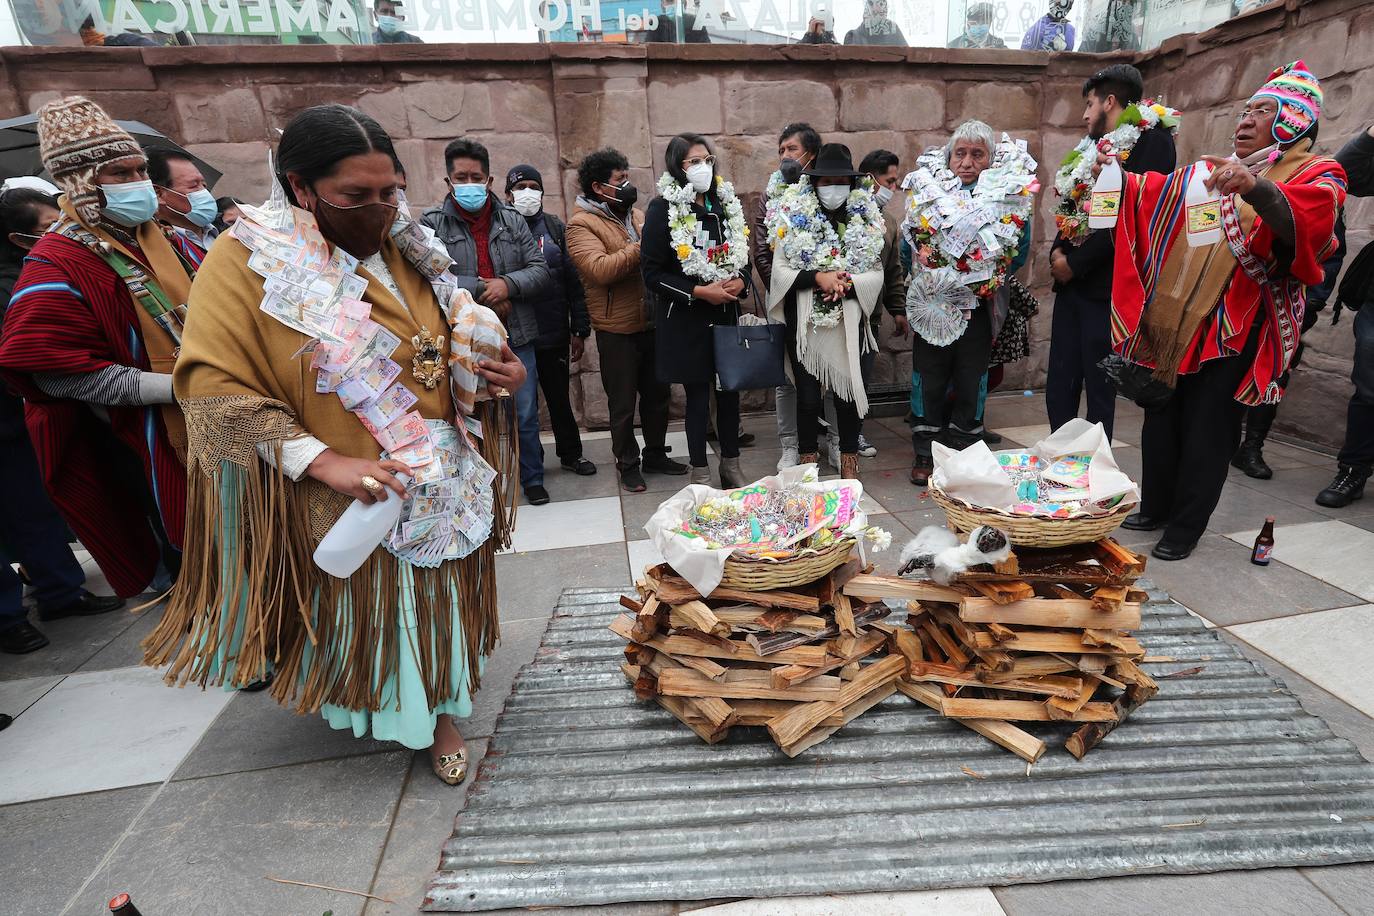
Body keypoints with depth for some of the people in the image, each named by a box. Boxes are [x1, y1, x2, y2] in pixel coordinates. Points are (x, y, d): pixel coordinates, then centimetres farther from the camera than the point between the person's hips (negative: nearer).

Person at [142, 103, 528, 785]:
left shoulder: (405, 251, 4)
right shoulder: (244, 262, -11)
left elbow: (456, 346, 15)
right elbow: (212, 388, -15)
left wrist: (500, 373, -7)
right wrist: (325, 462, -24)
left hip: (441, 479, 5)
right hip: (345, 497, -4)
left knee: (437, 596, 16)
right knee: (364, 605, 11)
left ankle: (439, 710, 40)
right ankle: (388, 706, 40)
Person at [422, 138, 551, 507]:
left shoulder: (513, 220, 7)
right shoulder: (432, 224, -1)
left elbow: (541, 271, 1)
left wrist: (508, 284, -16)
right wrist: (481, 288, -16)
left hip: (516, 336, 2)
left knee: (526, 415, 10)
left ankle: (532, 479, 28)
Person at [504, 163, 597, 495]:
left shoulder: (555, 227, 6)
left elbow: (573, 280, 4)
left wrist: (579, 329, -1)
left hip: (555, 333, 2)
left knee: (559, 397, 16)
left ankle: (570, 453, 35)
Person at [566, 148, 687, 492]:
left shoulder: (635, 214, 13)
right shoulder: (582, 224, -8)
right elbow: (600, 270, -24)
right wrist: (641, 246, -20)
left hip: (652, 323, 7)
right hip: (617, 330, -6)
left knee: (657, 393, 15)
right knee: (623, 402, 4)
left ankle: (655, 454, 30)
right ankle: (628, 465, 19)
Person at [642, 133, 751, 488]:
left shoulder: (725, 203, 10)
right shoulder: (663, 208, -6)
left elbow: (743, 257, 18)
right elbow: (652, 272, -9)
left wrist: (740, 281, -4)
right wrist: (699, 292, -17)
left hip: (726, 314, 5)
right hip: (686, 320, -5)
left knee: (730, 392, 9)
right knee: (698, 396, 2)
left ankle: (731, 466, 26)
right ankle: (700, 475, 18)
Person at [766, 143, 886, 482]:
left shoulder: (866, 219, 7)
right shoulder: (793, 217, 1)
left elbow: (876, 275, 5)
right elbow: (780, 270, -3)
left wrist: (847, 283, -14)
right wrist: (818, 277, -17)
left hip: (847, 323, 2)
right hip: (805, 323, -1)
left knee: (847, 392, 5)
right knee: (808, 396, 3)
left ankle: (849, 463, 20)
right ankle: (808, 462, 19)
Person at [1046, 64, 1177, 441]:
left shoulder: (1152, 139, -4)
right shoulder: (1096, 147, 20)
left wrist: (1075, 262, -13)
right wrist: (1057, 251, 2)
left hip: (1106, 286, -7)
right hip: (1071, 283, 7)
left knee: (1099, 393, -1)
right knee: (1059, 388, 8)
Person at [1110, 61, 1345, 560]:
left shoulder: (1315, 175, 1)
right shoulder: (1213, 172, 20)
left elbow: (1309, 217, -20)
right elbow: (1155, 194, 20)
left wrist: (1257, 189, -38)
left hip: (1236, 329, -5)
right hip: (1174, 323, 5)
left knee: (1206, 430, -3)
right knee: (1161, 417, 10)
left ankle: (1185, 528, 8)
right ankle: (1155, 508, 24)